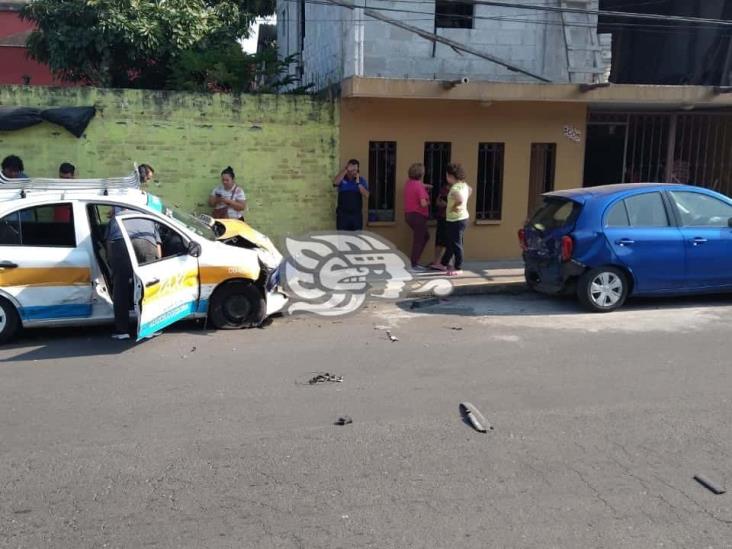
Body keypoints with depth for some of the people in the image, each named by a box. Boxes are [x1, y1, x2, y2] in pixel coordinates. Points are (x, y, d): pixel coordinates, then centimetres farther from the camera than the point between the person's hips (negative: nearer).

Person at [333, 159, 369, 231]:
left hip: (357, 214, 1)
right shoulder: (342, 179, 3)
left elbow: (366, 195, -7)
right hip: (343, 214, -1)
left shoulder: (362, 180, 6)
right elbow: (335, 182, -22)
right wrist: (345, 169, -25)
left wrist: (358, 183, -15)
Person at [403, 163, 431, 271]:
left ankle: (414, 260, 22)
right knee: (418, 240, 1)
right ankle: (413, 265, 7)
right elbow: (423, 203, -23)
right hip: (418, 216, -9)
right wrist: (428, 202, -3)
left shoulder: (408, 183, 7)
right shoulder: (419, 186, -19)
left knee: (425, 236, 21)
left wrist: (424, 186, 36)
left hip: (409, 214, 9)